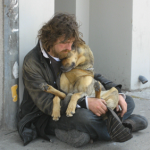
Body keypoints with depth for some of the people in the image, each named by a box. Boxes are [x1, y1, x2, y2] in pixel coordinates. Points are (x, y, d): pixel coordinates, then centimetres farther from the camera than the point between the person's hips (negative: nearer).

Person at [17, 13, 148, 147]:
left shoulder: (70, 54, 1)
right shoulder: (32, 63, -18)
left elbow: (93, 76, 11)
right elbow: (46, 104, -25)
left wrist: (118, 93, -8)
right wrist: (86, 103, -34)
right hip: (45, 118, -7)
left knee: (128, 102, 0)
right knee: (82, 117, -40)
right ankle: (125, 124, -14)